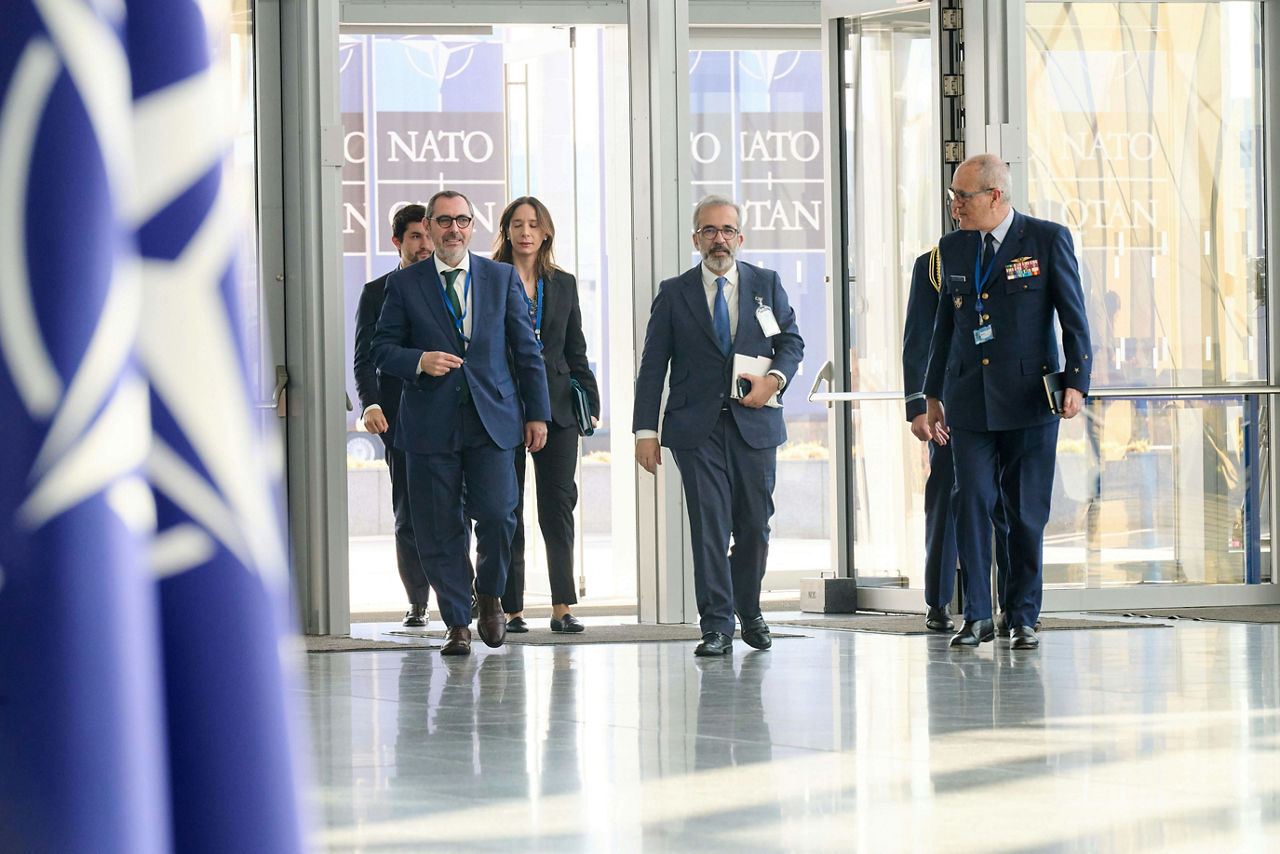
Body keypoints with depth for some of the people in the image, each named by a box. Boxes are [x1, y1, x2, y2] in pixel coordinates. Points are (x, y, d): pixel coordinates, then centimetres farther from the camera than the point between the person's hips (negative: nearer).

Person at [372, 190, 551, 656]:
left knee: (496, 514, -12)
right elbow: (383, 349, 6)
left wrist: (537, 412, 7)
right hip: (431, 423, 0)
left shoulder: (502, 277, 10)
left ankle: (489, 595, 14)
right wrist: (419, 361, -14)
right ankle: (457, 623, 11)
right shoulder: (404, 284, 7)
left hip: (491, 419, 0)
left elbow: (526, 350, 11)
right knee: (439, 530, -1)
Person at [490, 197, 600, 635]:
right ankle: (512, 609, 4)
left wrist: (590, 401, 6)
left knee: (559, 504, -2)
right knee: (508, 508, 0)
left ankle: (562, 607, -1)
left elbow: (576, 351, 15)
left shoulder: (563, 285, 13)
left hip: (555, 407, 3)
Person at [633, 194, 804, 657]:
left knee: (755, 524, 7)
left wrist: (775, 378, -9)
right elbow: (652, 366, 3)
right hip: (698, 428, -2)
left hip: (755, 423, 2)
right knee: (709, 527, -7)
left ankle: (749, 610, 28)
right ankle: (716, 626, -5)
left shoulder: (767, 284, 10)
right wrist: (646, 429, -4)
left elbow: (792, 340, 13)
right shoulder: (674, 294, 5)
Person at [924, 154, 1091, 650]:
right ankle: (977, 616, 0)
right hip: (969, 402, 3)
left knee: (1027, 512, 2)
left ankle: (1023, 617, 12)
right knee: (971, 503, -5)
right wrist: (933, 396, 19)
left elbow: (1073, 316, -2)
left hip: (1029, 399, -3)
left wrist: (1076, 382, -10)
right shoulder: (953, 249, 11)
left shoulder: (1048, 240, -2)